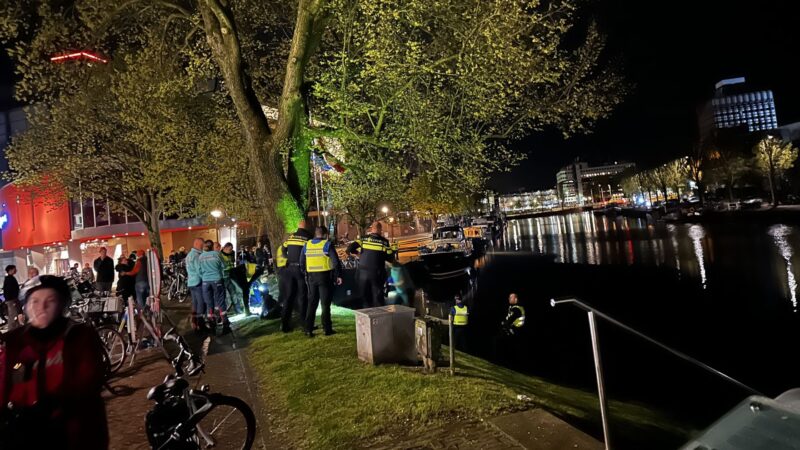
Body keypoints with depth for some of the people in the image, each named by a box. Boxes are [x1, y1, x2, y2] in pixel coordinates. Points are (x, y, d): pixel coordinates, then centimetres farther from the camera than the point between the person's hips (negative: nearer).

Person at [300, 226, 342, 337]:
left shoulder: (307, 245, 5)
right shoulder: (327, 244, -9)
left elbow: (302, 262, 10)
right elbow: (335, 262, -11)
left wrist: (305, 273, 19)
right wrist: (338, 275, -3)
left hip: (312, 276, 4)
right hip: (325, 276, -4)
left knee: (311, 303, 12)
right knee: (325, 303, 6)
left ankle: (308, 329, 12)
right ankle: (327, 329, 10)